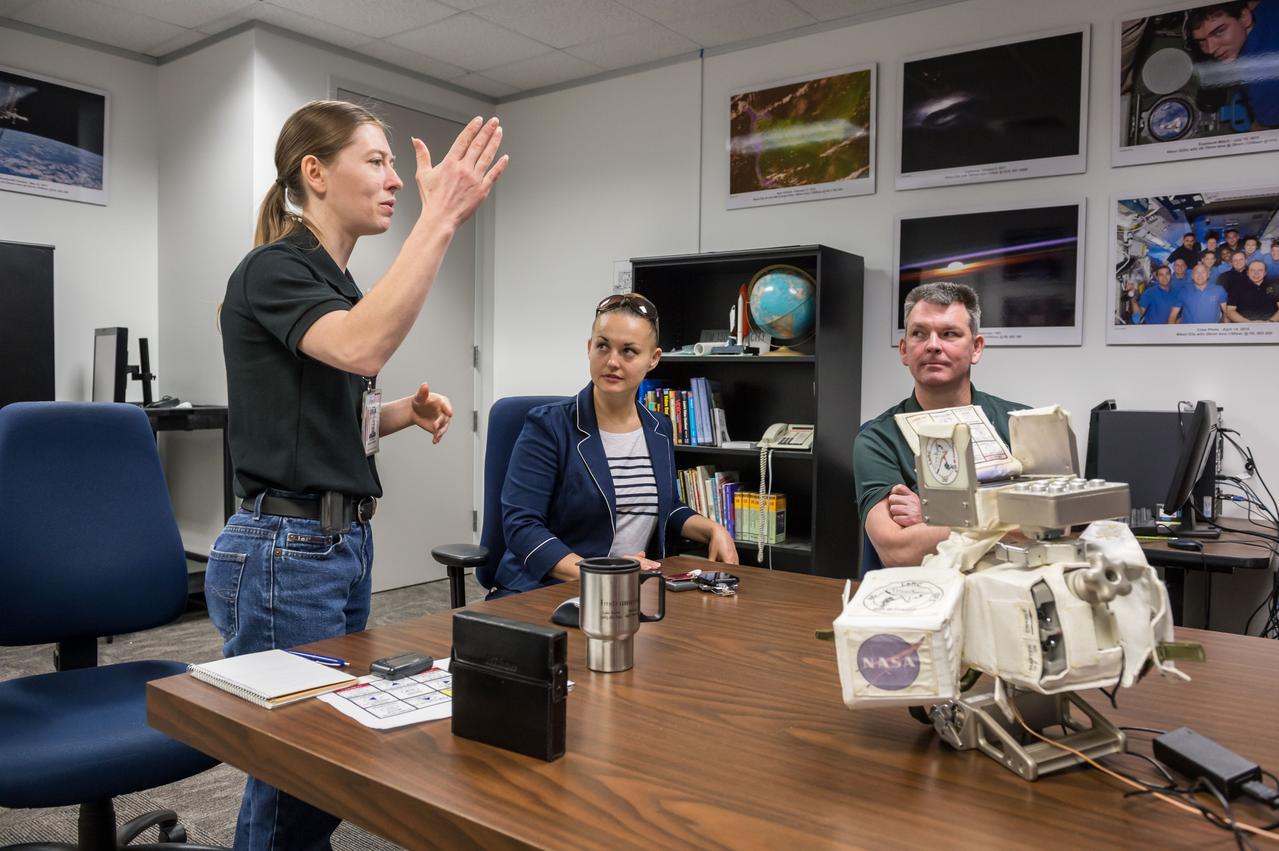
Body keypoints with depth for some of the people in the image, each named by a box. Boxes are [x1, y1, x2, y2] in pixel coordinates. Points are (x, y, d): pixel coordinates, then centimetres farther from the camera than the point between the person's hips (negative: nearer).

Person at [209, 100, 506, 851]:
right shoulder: (273, 269, -13)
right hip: (285, 553, -9)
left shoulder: (339, 285, 14)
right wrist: (442, 218, -35)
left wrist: (404, 414, 4)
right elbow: (363, 347, -35)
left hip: (345, 545, 9)